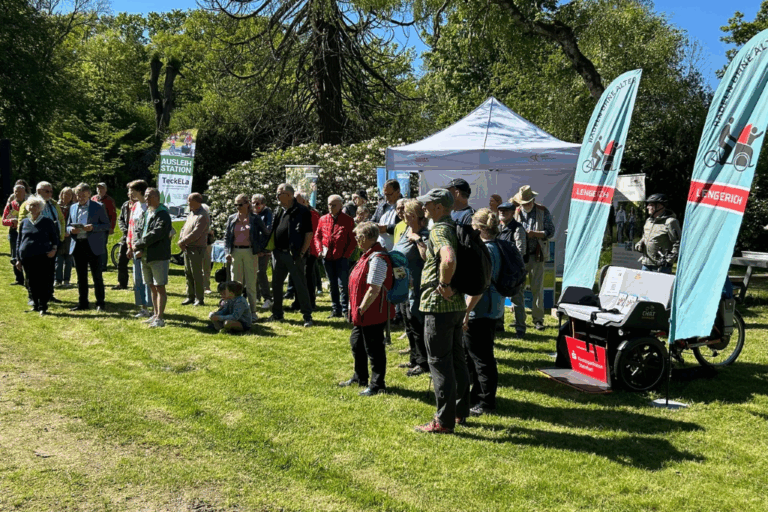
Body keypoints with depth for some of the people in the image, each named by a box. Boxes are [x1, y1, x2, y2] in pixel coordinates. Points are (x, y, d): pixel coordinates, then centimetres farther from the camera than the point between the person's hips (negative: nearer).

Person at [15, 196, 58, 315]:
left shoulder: (47, 222, 4)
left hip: (43, 256, -3)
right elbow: (19, 240, 16)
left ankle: (43, 306, -1)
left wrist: (54, 249, -12)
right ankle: (36, 304, 20)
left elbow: (55, 237, 8)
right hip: (27, 257, 3)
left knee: (43, 282, -6)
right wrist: (18, 259, 12)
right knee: (32, 282, 8)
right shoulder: (24, 222, 12)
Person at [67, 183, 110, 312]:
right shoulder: (73, 207, 14)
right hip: (78, 245, 5)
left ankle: (100, 303, 6)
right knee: (81, 277, 10)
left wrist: (93, 227, -20)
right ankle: (82, 303, 18)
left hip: (93, 246, -5)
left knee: (97, 276, -1)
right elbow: (68, 226, 18)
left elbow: (106, 225, -3)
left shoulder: (98, 207, 0)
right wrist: (71, 230, -6)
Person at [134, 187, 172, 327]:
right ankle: (155, 315, 22)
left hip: (158, 257, -8)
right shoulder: (146, 213, 17)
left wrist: (139, 244, -12)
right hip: (145, 256, 8)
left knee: (159, 288, -6)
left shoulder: (163, 215, -10)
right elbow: (140, 231, 14)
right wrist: (139, 249, -3)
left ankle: (160, 318, -4)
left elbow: (156, 234, -20)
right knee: (152, 287, 14)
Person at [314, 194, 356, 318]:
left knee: (343, 285, -5)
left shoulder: (348, 220, -2)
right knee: (332, 286, 11)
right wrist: (319, 250, 0)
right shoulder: (323, 219, 8)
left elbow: (353, 239, -2)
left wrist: (346, 254, -8)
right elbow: (317, 236, 14)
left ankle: (345, 310, 3)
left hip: (341, 258, -4)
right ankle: (335, 310, 19)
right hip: (327, 258, 4)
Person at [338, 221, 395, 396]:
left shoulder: (377, 258, -23)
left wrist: (361, 309, -19)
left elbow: (374, 290, -26)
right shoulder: (368, 255, 9)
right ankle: (360, 378, 40)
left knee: (374, 349, 2)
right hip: (362, 314, 11)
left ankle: (377, 384, 16)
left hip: (373, 314, -11)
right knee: (357, 343, 23)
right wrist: (356, 309, 15)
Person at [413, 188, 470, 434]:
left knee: (440, 362, -2)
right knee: (456, 358, 17)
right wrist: (418, 241, 19)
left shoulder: (439, 230, -16)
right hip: (457, 304, 10)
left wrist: (443, 285, -23)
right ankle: (460, 412, 28)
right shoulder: (455, 228, 14)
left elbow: (449, 259, -37)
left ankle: (444, 421, 5)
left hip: (439, 305, -10)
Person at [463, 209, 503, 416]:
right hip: (494, 311, 10)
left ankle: (486, 403, 10)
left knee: (481, 358, 0)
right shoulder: (497, 248, 11)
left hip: (480, 312, -10)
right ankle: (478, 396, 33)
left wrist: (465, 313, -22)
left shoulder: (484, 251, -19)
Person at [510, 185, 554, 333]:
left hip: (536, 256, -1)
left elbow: (551, 231, -1)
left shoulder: (543, 211, 3)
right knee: (517, 290, -4)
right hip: (518, 256, 1)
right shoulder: (515, 213, 7)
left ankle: (538, 320, 22)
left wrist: (534, 234, -15)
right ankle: (519, 323, 1)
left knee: (537, 290, 6)